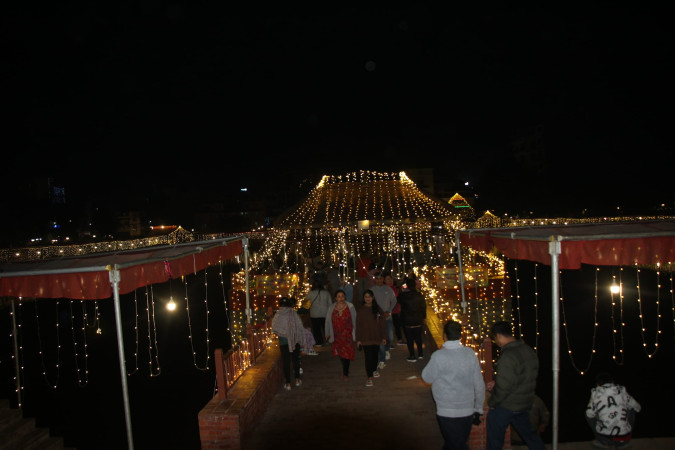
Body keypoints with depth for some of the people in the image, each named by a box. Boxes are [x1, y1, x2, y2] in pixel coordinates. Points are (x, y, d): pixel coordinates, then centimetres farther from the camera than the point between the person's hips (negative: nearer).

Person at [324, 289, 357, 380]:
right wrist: (327, 333, 10)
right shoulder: (331, 308, 0)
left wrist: (355, 332, 1)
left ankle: (345, 373, 11)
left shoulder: (350, 307, -5)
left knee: (346, 353, -5)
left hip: (347, 334, -2)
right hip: (336, 334, 2)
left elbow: (354, 320, 1)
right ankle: (346, 369, 37)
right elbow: (328, 321, 8)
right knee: (340, 353, 12)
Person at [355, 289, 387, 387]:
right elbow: (358, 325, -1)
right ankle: (369, 377, -1)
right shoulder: (360, 310, -2)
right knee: (368, 357, -6)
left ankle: (374, 370, 40)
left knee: (375, 355, 14)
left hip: (376, 337, 2)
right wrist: (358, 339, -4)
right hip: (366, 338, -2)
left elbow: (383, 323, 5)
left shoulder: (378, 309, 2)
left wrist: (384, 337, 2)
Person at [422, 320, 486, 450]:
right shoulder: (470, 353, -5)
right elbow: (479, 385, 2)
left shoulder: (439, 356, -20)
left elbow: (427, 378, -5)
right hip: (468, 411, 5)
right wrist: (478, 409, 15)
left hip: (447, 413, -5)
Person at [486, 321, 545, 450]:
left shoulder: (507, 357, -26)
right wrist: (496, 383, 11)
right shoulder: (529, 350, 2)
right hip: (525, 403, 8)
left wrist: (491, 402, -7)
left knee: (494, 438, 8)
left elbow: (503, 387, -24)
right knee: (528, 433, 25)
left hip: (506, 406, -8)